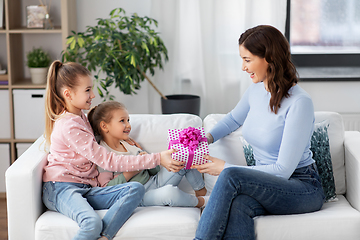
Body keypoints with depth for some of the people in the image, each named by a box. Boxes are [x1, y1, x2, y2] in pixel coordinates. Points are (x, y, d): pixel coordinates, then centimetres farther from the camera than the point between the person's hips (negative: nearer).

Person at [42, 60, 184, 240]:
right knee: (92, 223, -42)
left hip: (85, 188, 9)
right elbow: (108, 161, -21)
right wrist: (157, 159, -22)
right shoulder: (70, 126, -16)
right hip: (61, 189, -9)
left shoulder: (79, 115, 16)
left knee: (135, 189, -19)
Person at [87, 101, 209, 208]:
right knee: (169, 192, -37)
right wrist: (129, 173, -22)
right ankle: (200, 202, -9)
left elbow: (155, 171, 17)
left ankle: (201, 191, 11)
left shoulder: (129, 146, 15)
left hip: (154, 181, 8)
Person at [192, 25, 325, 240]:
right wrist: (207, 138, 7)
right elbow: (233, 119, 28)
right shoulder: (257, 89, 3)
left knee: (231, 176, -32)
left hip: (304, 189, -6)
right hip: (269, 185, 6)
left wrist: (225, 169, -18)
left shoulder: (299, 102, -19)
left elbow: (283, 170, -20)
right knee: (236, 207, -33)